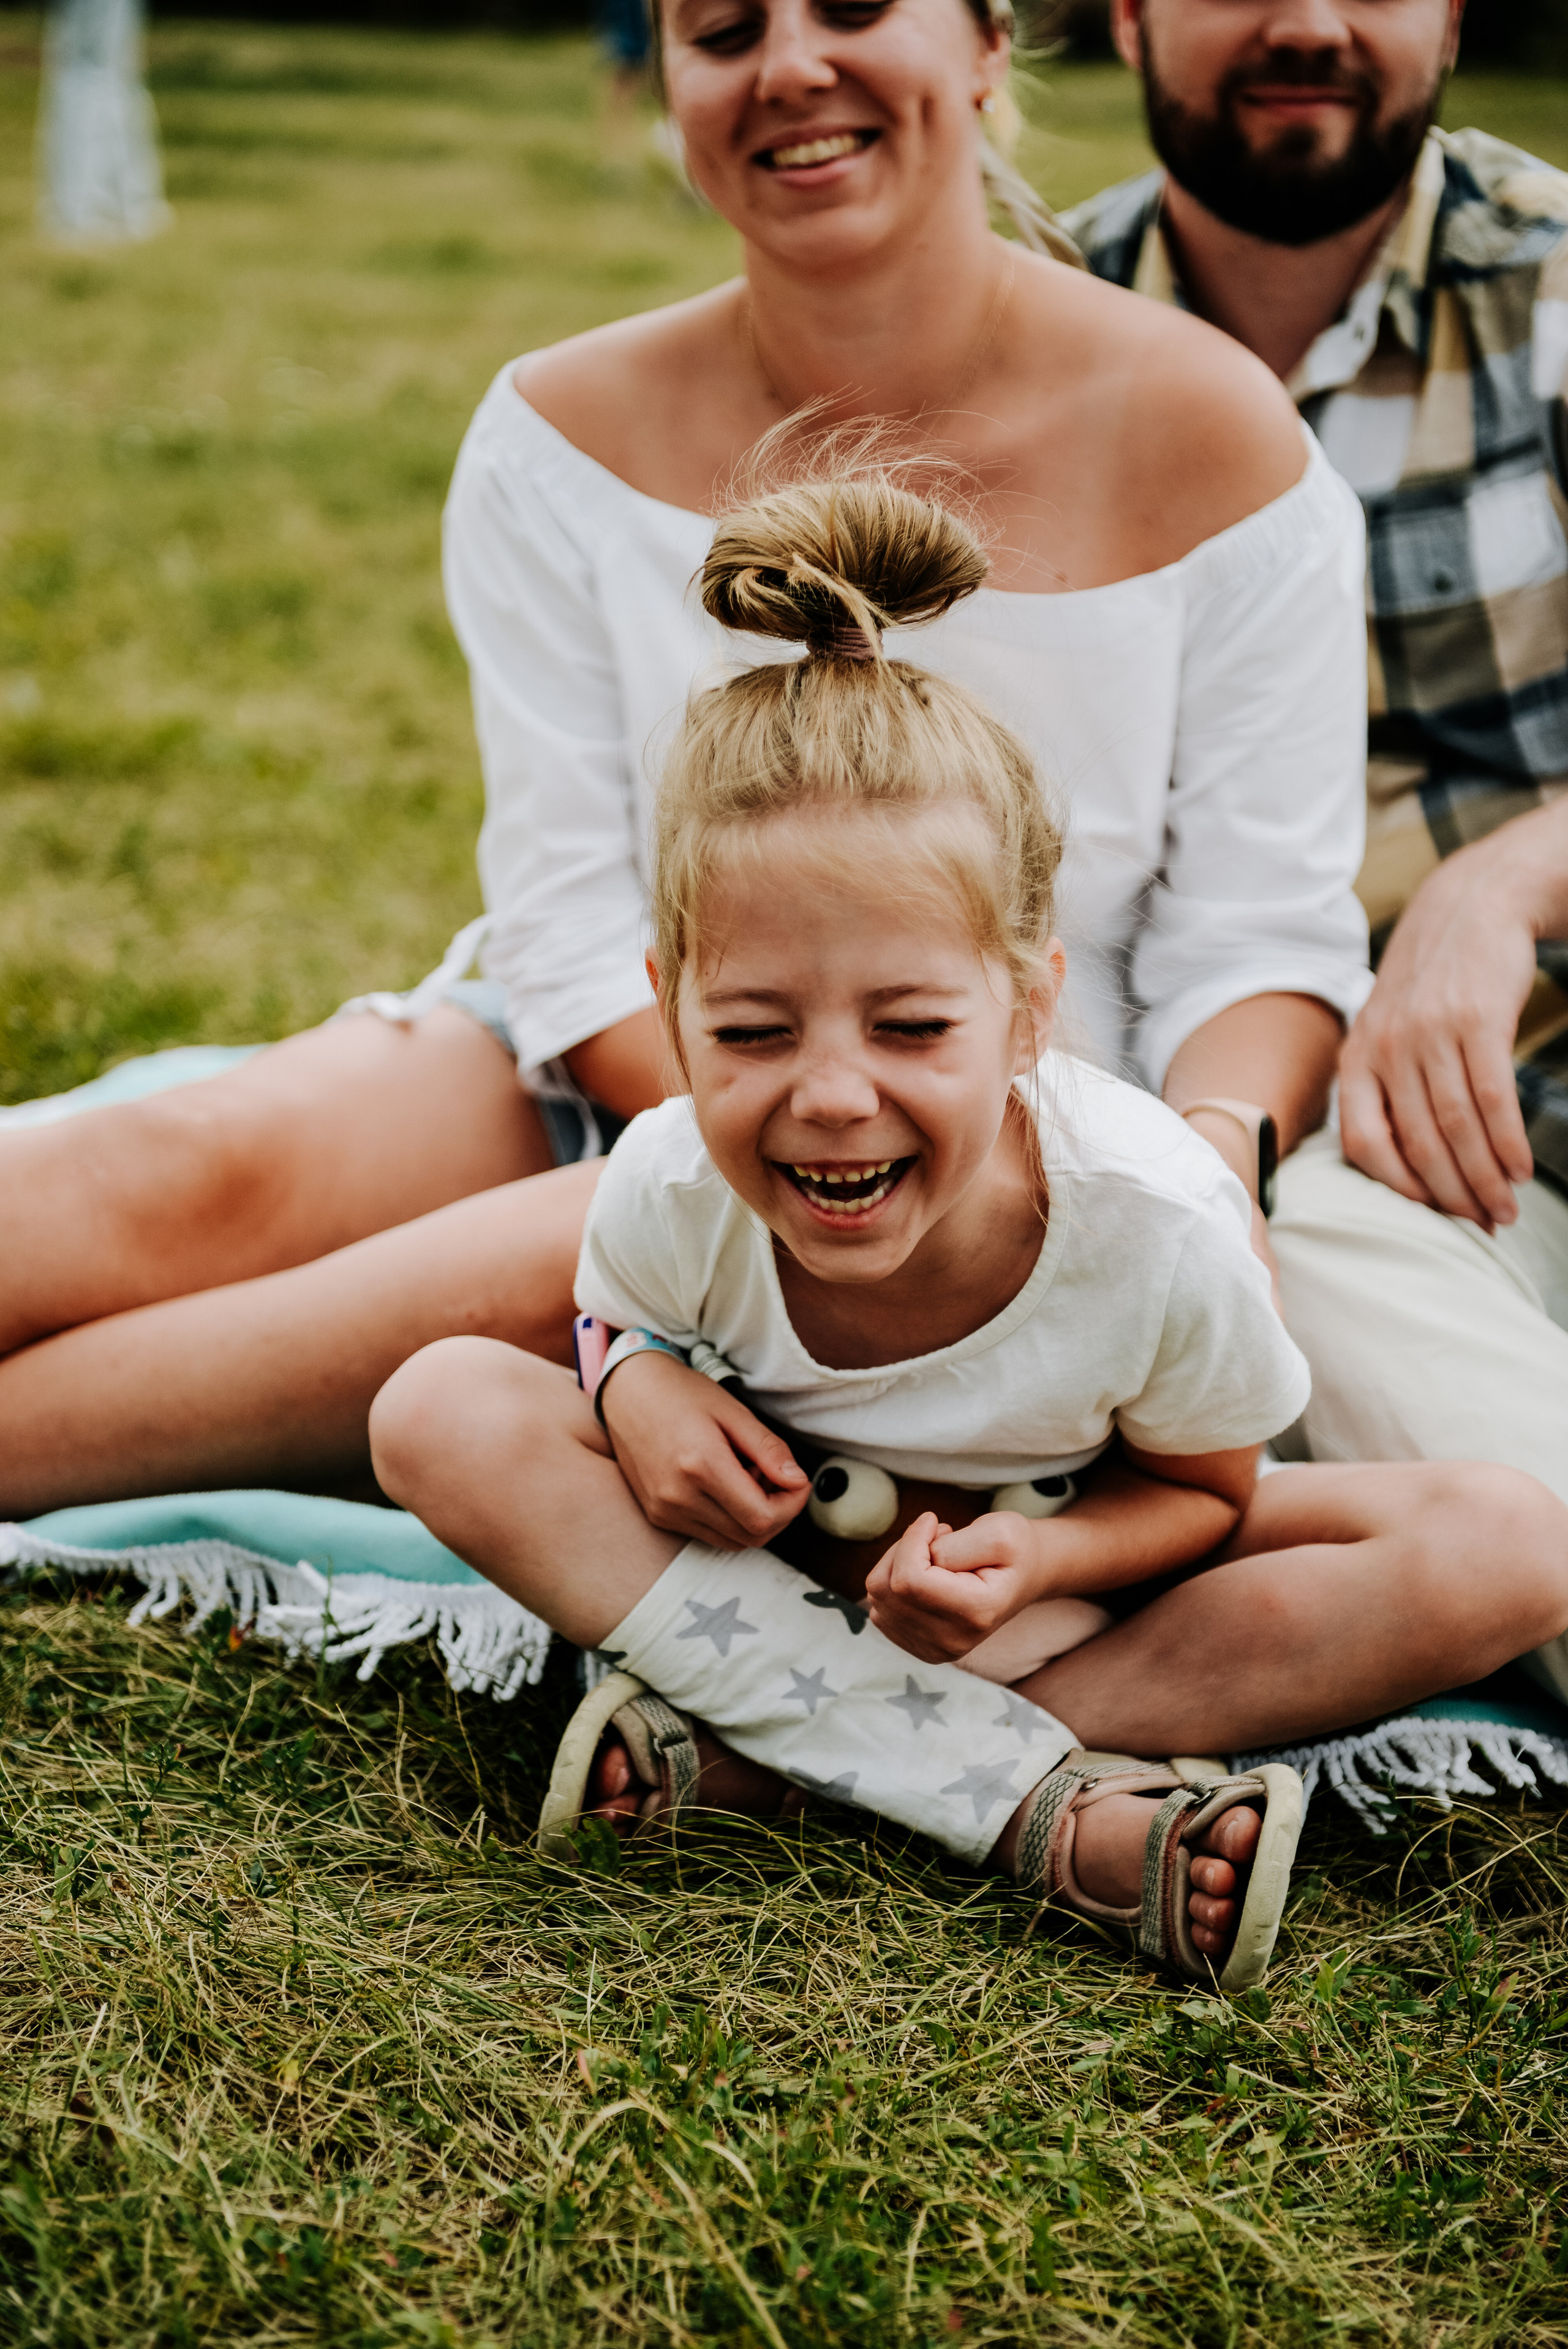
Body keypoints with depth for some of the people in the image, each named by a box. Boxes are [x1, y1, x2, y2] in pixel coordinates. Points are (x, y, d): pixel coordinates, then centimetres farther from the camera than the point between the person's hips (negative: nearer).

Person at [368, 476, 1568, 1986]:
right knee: (443, 1410, -26)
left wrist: (1039, 1557, -34)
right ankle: (1045, 1803, -28)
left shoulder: (1160, 1222, -31)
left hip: (1067, 1560, 0)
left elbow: (1198, 1489, -13)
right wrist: (641, 1384, -27)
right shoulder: (671, 1192, -28)